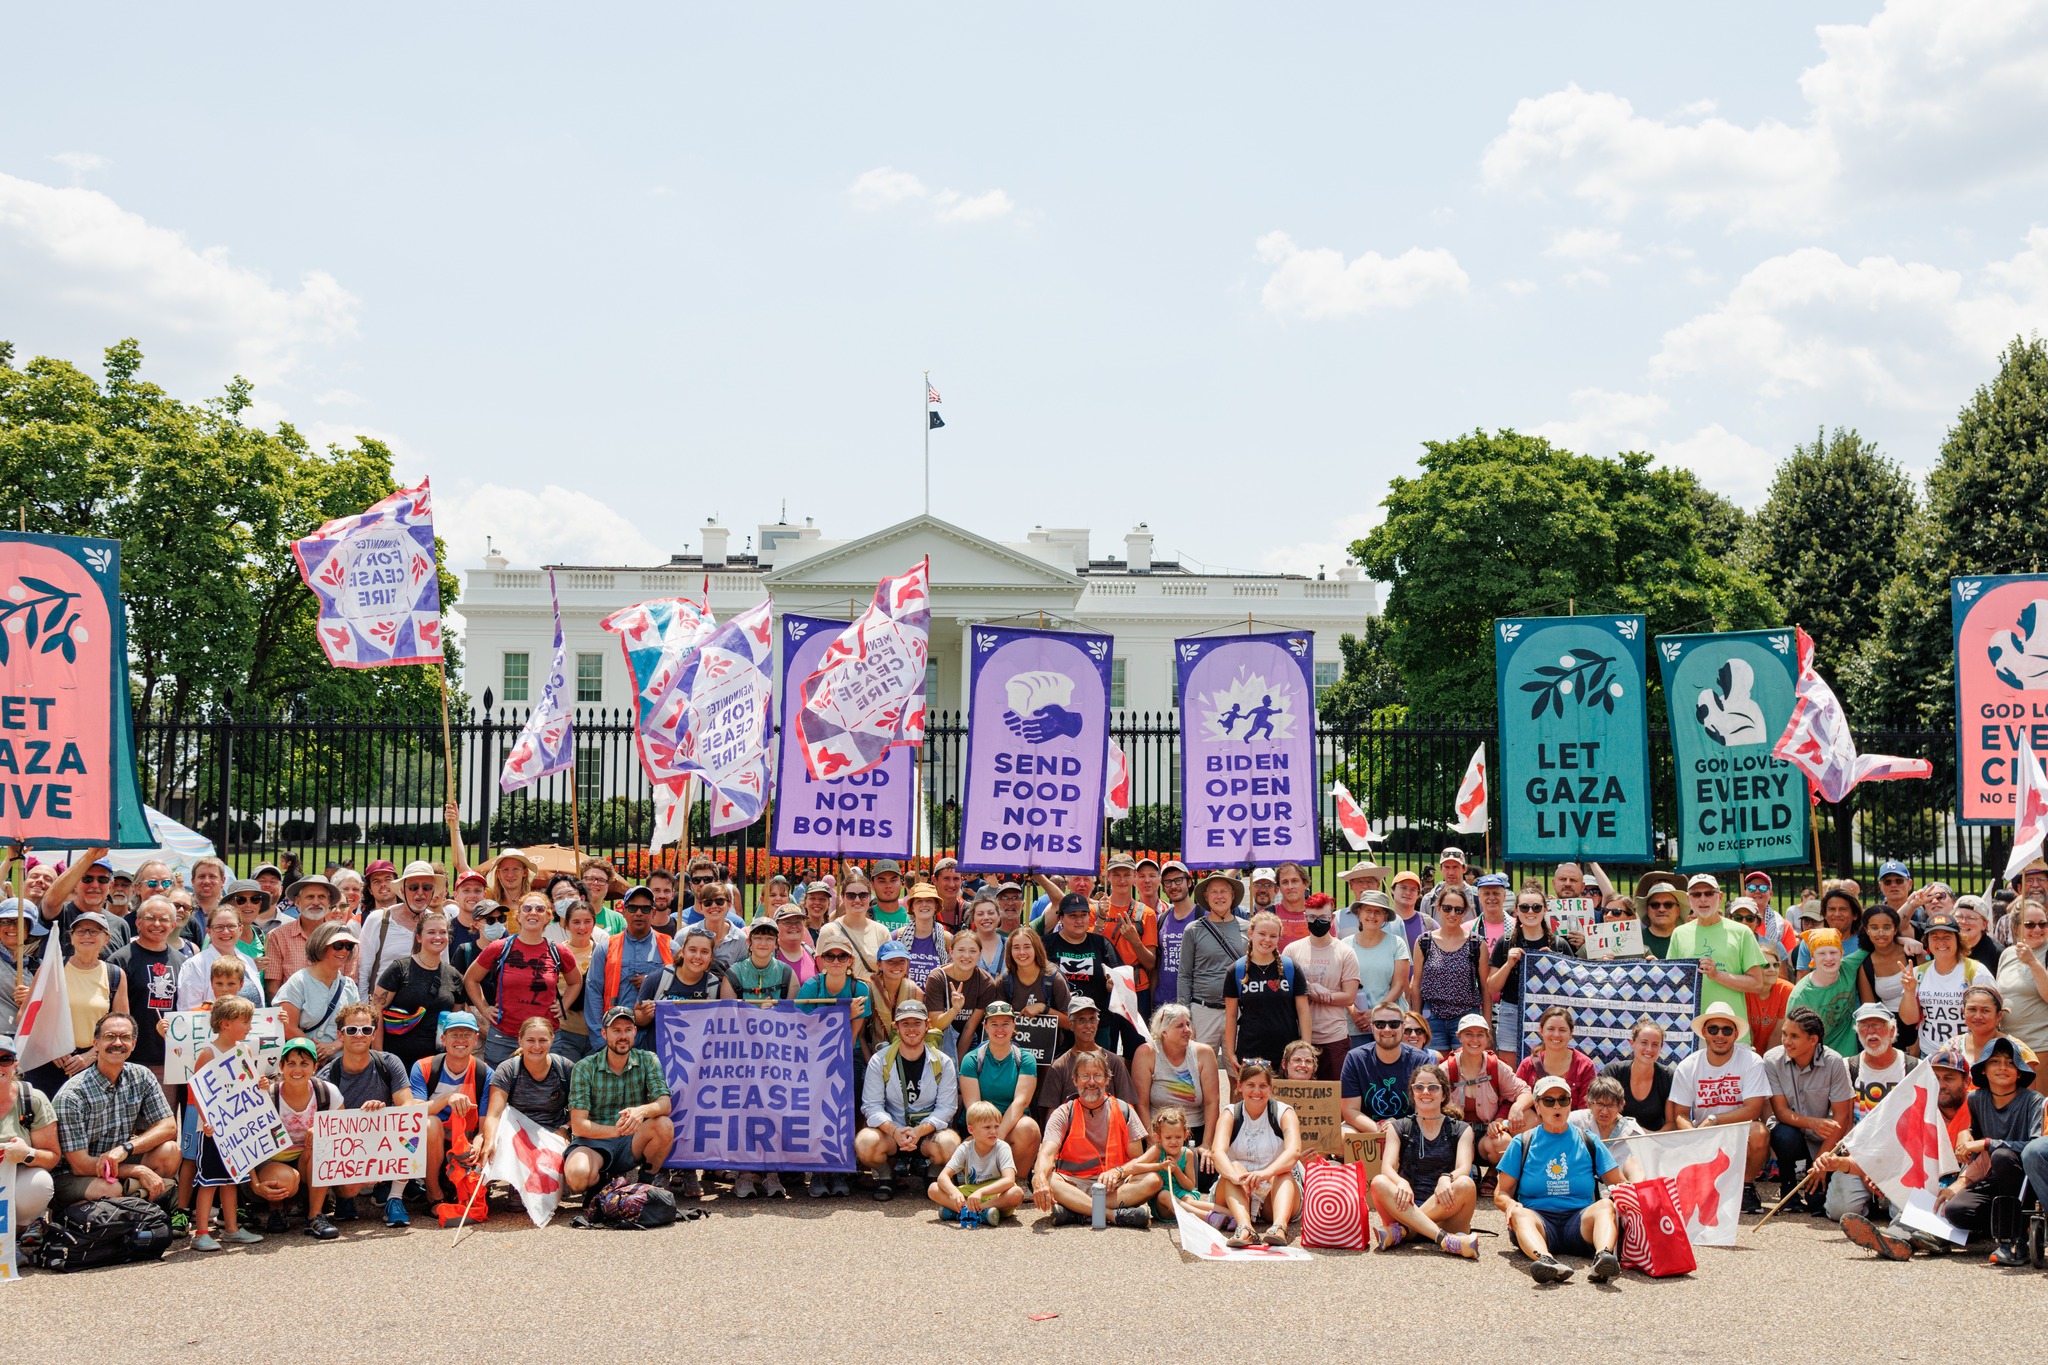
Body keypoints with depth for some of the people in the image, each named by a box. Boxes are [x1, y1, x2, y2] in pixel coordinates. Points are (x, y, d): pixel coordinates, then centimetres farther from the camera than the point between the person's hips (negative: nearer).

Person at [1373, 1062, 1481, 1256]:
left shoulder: (1461, 1129, 12)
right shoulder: (1399, 1128, 14)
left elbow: (1464, 1169, -6)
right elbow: (1387, 1166, -3)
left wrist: (1446, 1179, -31)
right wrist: (1401, 1182, -28)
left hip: (1446, 1213, -1)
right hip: (1407, 1207, 1)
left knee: (1466, 1185, -31)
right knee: (1379, 1183, -30)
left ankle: (1399, 1230, -34)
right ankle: (1447, 1241, -43)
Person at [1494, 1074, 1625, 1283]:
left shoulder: (1588, 1143, 17)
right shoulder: (1522, 1144, 15)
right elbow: (1500, 1193, 12)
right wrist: (1510, 1204, -13)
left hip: (1580, 1221, 1)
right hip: (1539, 1217, -1)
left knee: (1605, 1205, -29)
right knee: (1520, 1214, -34)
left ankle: (1603, 1255, -58)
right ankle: (1546, 1260, -64)